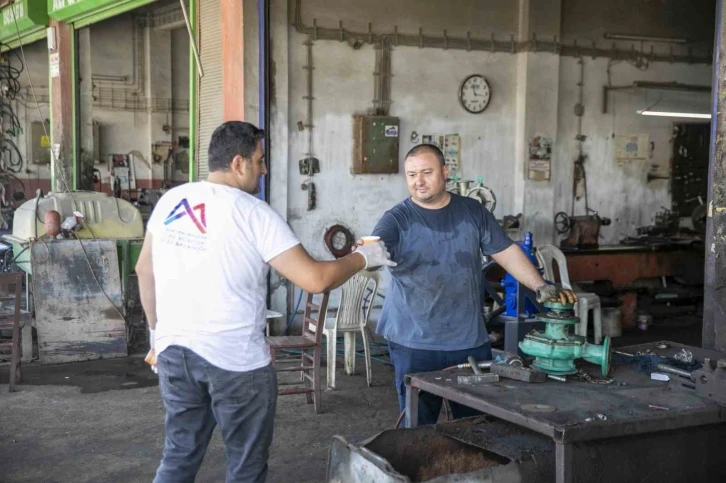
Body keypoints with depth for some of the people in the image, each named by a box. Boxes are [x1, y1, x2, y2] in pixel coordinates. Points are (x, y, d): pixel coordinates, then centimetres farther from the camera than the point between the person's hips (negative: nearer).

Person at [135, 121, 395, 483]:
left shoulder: (171, 200, 5)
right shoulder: (253, 213, -13)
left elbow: (144, 270, 14)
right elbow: (315, 279, -17)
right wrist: (363, 258, 0)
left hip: (174, 350, 6)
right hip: (235, 359, -6)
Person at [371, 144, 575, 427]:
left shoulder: (473, 212, 7)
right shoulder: (397, 220, -5)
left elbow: (506, 252, 10)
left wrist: (540, 286, -2)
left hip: (471, 341, 3)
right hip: (415, 345, -3)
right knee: (420, 429, 2)